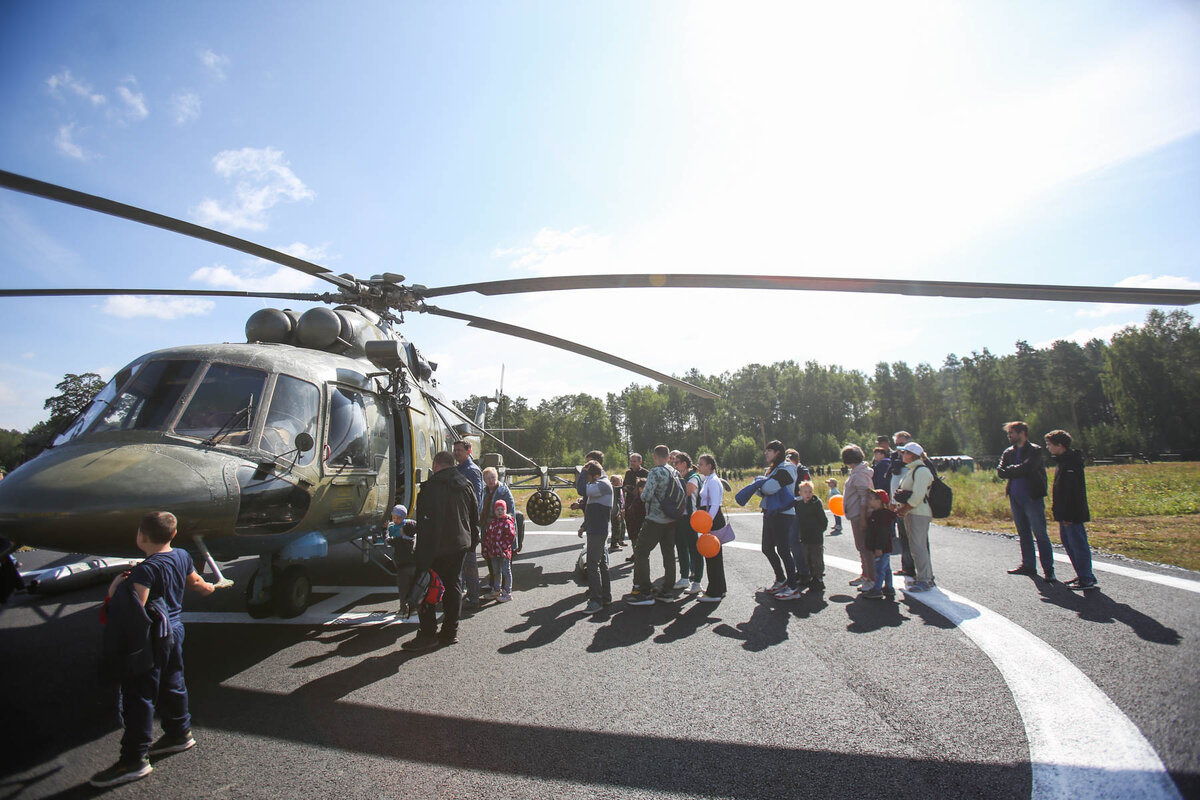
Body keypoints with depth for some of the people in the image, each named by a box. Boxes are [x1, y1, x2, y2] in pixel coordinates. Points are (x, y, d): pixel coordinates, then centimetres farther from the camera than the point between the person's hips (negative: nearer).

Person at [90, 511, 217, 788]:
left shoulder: (146, 570, -23)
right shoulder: (182, 556, 2)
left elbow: (135, 608, -31)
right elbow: (194, 581, 21)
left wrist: (116, 590, -17)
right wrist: (209, 587, 41)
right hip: (174, 630, 9)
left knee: (139, 696, 1)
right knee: (172, 685, 21)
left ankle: (134, 760, 8)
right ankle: (180, 733, 35)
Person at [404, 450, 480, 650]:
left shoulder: (432, 486, -14)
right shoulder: (466, 485, 9)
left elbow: (426, 522, -19)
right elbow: (475, 517, 15)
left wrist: (422, 556, -17)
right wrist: (473, 541, 24)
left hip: (436, 547, -7)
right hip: (460, 545, 7)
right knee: (453, 585, 13)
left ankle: (428, 633, 4)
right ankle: (450, 632, 18)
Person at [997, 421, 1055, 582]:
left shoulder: (1035, 450, -5)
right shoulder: (1008, 452, 13)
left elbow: (1027, 468, -20)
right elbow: (1000, 472, 2)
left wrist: (1010, 470, -6)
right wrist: (1017, 471, -13)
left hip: (1032, 497, -6)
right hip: (1015, 497, 6)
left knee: (1040, 534, -6)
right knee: (1023, 534, 13)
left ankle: (1048, 570, -2)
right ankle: (1028, 565, 23)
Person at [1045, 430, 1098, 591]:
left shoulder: (1071, 462, -18)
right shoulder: (1063, 461, 14)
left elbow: (1073, 491, -22)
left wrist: (1068, 515, -23)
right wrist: (1057, 511, 20)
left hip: (1072, 514, -10)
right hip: (1065, 514, 11)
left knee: (1078, 544, -4)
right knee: (1068, 543, 16)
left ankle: (1086, 580, 2)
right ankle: (1084, 576, 26)